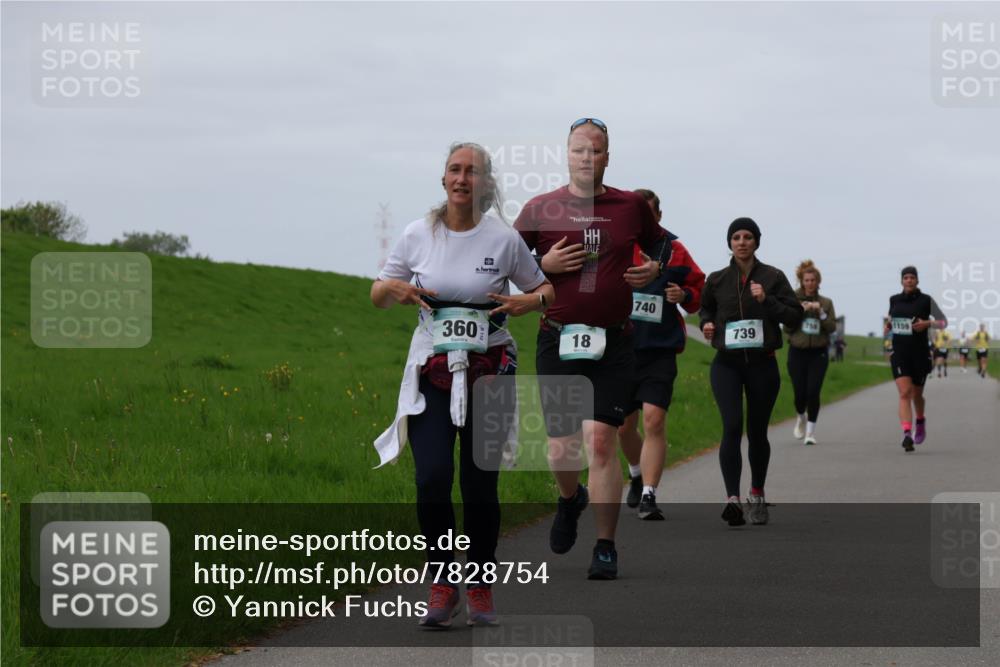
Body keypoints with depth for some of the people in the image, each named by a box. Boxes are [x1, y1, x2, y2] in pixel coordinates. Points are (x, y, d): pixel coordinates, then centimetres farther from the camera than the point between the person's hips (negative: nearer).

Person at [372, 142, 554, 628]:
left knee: (480, 483, -1)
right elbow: (378, 295, 13)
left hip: (489, 372, -1)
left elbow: (545, 289, 11)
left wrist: (529, 301, -12)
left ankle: (481, 591, 16)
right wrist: (392, 288, -10)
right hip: (430, 372, 1)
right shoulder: (418, 235, 2)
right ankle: (442, 587, 2)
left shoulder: (504, 239, -2)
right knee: (432, 478, -14)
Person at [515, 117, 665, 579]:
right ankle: (570, 500, 41)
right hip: (557, 341, 1)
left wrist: (655, 269, 2)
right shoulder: (541, 209, 3)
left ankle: (606, 548, -4)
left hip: (613, 343, -1)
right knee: (561, 451, 5)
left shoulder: (630, 206, 6)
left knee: (601, 440, -13)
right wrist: (544, 266, -8)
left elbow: (662, 245, 23)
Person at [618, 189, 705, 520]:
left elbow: (699, 288, 11)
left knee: (654, 420, -17)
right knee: (624, 426, 12)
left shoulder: (673, 250, 1)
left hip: (659, 352, -2)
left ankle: (649, 495, -15)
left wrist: (685, 295, -10)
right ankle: (637, 475, 42)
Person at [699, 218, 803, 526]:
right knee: (732, 426, -17)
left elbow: (795, 316, -1)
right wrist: (707, 324, 2)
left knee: (757, 431, 8)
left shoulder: (773, 277, 0)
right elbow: (705, 308, 23)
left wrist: (767, 300, -15)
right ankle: (732, 498, -23)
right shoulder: (717, 280, 6)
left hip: (762, 363, 0)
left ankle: (757, 496, 29)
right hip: (726, 364, 0)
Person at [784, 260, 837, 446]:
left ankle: (810, 431, 0)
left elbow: (832, 328, 0)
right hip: (797, 352, 0)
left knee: (813, 393, -10)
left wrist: (821, 312, -13)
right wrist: (799, 311, -14)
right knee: (800, 393, -2)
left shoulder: (825, 303, 6)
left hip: (818, 353, 0)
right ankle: (801, 417, 31)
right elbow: (787, 327, -2)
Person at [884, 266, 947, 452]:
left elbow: (943, 322, 3)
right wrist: (888, 325, 3)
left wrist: (927, 323, -15)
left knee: (916, 395, 13)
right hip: (899, 353, 1)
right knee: (904, 393, -15)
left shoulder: (926, 301, -3)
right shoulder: (894, 300, 6)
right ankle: (907, 434, -23)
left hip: (920, 353, -1)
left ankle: (920, 421, 44)